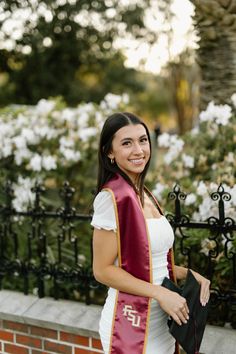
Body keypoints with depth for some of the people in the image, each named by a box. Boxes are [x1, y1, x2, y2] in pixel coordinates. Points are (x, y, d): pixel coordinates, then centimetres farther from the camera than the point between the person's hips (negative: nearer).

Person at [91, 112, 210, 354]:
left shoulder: (144, 194, 7)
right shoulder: (112, 197, -18)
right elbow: (102, 270, -18)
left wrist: (188, 274, 2)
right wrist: (160, 293, -19)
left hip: (159, 319, 8)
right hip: (131, 322, -8)